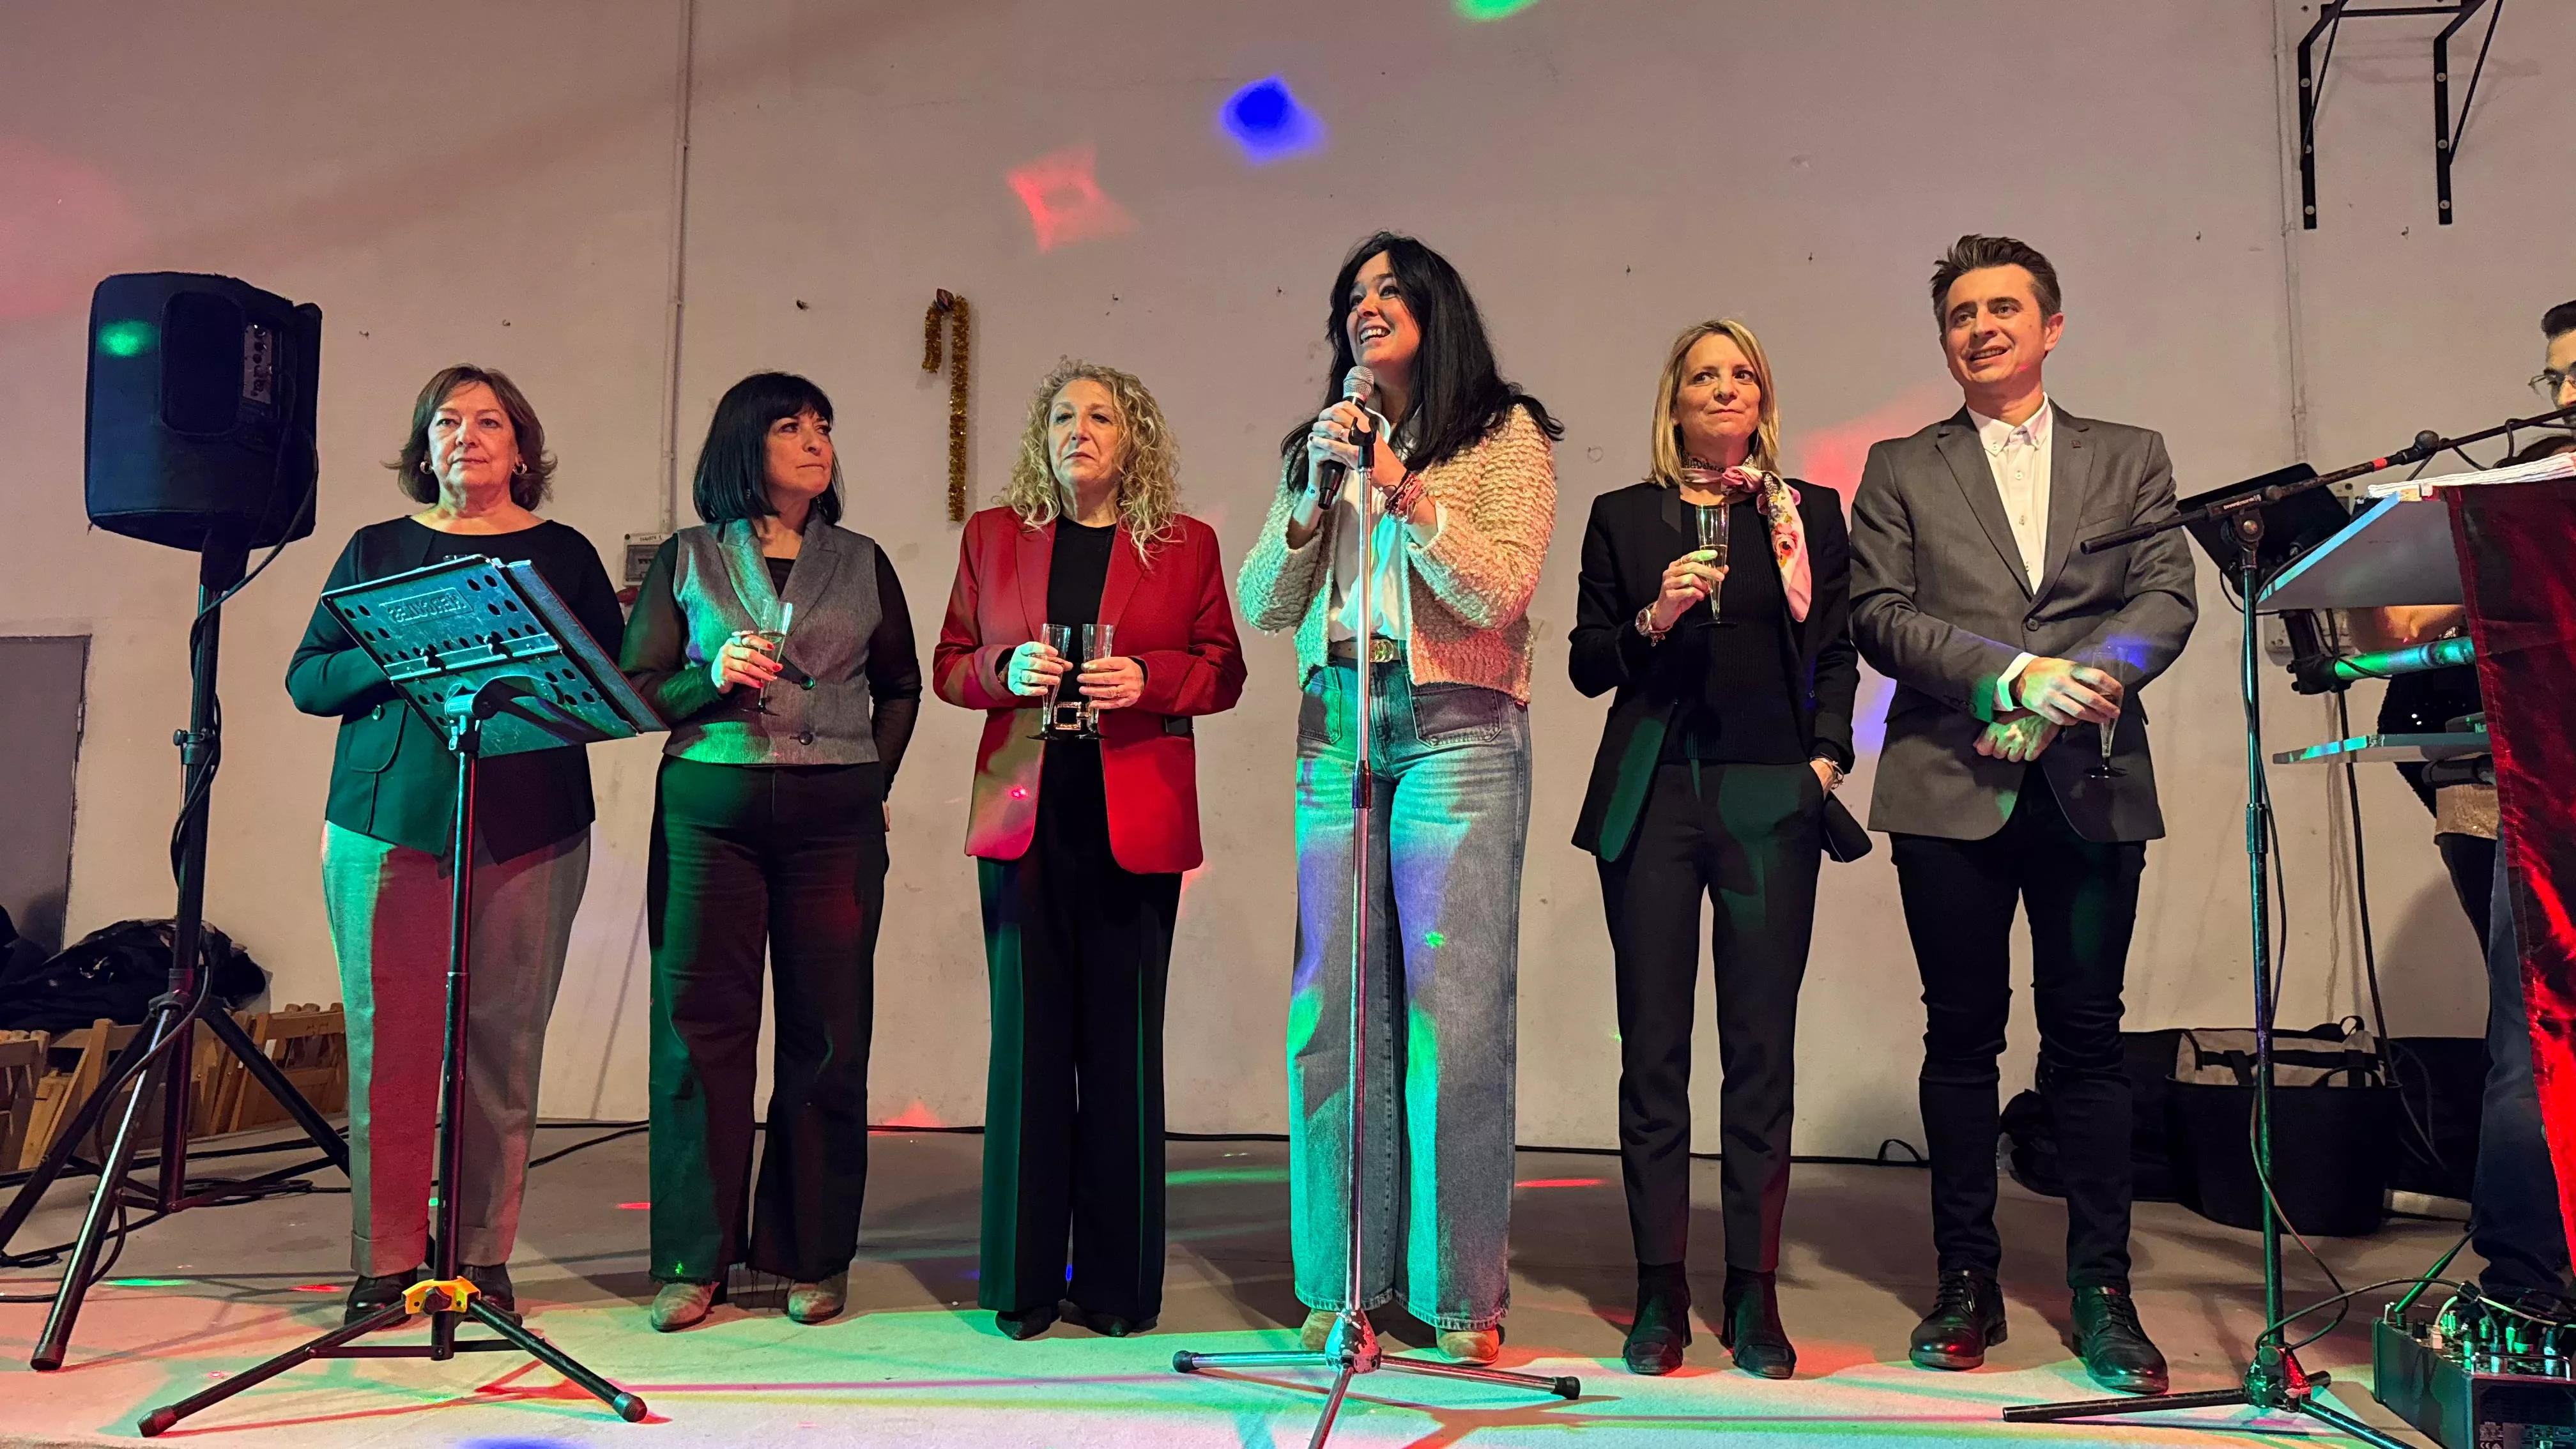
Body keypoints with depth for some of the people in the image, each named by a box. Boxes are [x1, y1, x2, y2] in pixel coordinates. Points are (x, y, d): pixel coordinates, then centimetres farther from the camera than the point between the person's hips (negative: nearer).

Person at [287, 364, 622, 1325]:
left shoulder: (565, 555, 12)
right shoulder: (376, 550, 14)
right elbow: (306, 680, 9)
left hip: (529, 830, 0)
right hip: (389, 823, 1)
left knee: (504, 1047, 0)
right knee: (390, 1044, -1)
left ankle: (485, 1258, 10)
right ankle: (386, 1262, 9)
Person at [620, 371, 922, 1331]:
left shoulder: (861, 563, 12)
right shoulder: (687, 559, 9)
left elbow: (900, 687, 18)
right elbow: (633, 689, 7)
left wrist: (874, 784, 8)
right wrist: (711, 681, -11)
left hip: (835, 820, 1)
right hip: (709, 811, -1)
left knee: (826, 1034, 2)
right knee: (701, 1028, 0)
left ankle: (812, 1256, 14)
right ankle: (695, 1259, 12)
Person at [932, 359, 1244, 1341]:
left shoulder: (1186, 545, 8)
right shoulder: (993, 536, 13)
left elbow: (1223, 671, 8)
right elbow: (949, 665, 14)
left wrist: (1145, 677, -10)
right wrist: (1006, 669, -7)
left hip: (1135, 824, -1)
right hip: (1025, 817, 1)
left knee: (1123, 1045, 1)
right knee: (1028, 1039, 2)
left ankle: (1118, 1283, 12)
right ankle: (1024, 1281, 12)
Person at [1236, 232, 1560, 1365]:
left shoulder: (1505, 435, 5)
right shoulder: (1321, 445, 17)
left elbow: (1500, 593, -8)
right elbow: (1261, 607, 9)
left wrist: (1400, 488, -12)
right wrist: (1314, 496, -4)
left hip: (1456, 730, -4)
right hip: (1334, 730, 4)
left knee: (1453, 1009, -6)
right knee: (1329, 1009, 2)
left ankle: (1464, 1295, 4)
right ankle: (1345, 1283, 13)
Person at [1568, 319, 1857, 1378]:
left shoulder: (1807, 513, 13)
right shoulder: (1622, 518, 11)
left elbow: (1836, 653, 12)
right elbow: (1587, 665, 8)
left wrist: (1827, 756, -1)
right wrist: (1654, 618, -9)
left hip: (1769, 798, 0)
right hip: (1654, 795, 0)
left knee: (1762, 1051, 0)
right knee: (1653, 1049, 0)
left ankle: (1754, 1300, 9)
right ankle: (1660, 1297, 8)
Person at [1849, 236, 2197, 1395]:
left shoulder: (2130, 458, 15)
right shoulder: (1901, 470, 12)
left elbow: (2168, 598, 3)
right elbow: (1878, 614, -1)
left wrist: (2082, 683, -15)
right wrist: (2012, 673, -13)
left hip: (2092, 786, 1)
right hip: (1952, 786, 0)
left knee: (2086, 1036, 2)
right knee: (1963, 1036, 4)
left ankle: (2101, 1291, 11)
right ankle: (1967, 1285, 13)